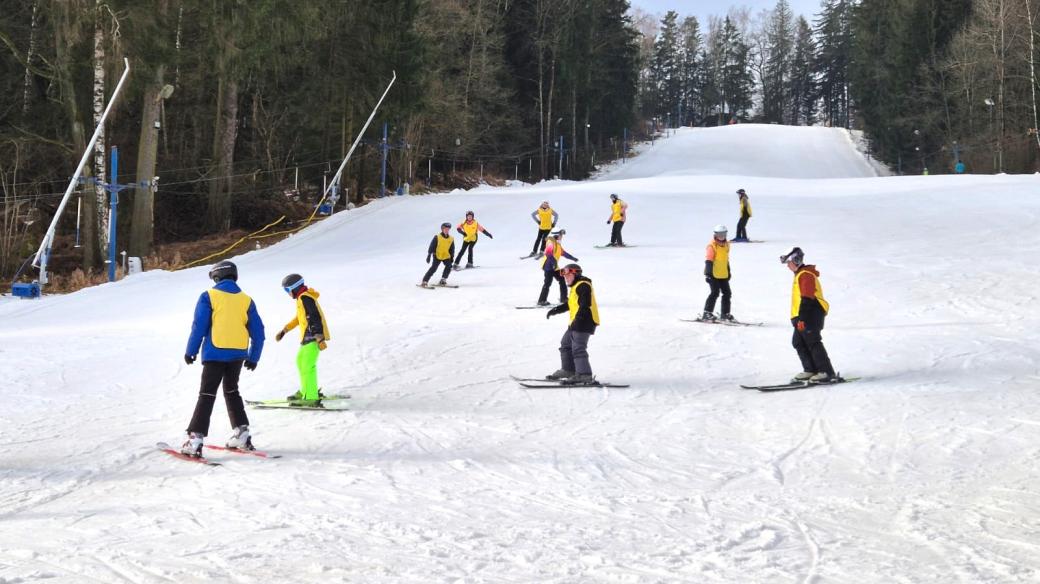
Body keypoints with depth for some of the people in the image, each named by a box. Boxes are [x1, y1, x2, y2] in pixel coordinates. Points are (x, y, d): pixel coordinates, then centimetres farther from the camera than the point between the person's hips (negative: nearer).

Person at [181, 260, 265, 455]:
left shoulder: (209, 296, -4)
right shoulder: (246, 300, 6)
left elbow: (199, 326, -7)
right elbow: (258, 332, 7)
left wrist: (191, 351, 2)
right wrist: (254, 357, 16)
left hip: (215, 353, -4)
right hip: (238, 355, 4)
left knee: (207, 395, -1)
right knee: (232, 391, 21)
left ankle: (195, 438, -9)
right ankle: (241, 433, 17)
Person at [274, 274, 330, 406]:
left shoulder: (305, 298, -16)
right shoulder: (303, 297, 16)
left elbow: (314, 318, -23)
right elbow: (299, 317, 28)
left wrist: (319, 338, -28)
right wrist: (284, 330, 32)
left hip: (313, 337, -11)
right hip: (308, 336, 11)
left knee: (307, 366, -15)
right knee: (300, 361, 24)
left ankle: (311, 398, -18)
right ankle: (305, 391, 37)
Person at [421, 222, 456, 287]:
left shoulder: (451, 239, 4)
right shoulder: (437, 237, -9)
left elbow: (452, 249, 13)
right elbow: (432, 246, -8)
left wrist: (452, 257, 10)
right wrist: (429, 255, -11)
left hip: (446, 256, 4)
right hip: (437, 256, -4)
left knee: (449, 266, -14)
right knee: (433, 268, -13)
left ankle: (443, 280, -1)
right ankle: (425, 281, -10)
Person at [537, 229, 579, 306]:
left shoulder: (557, 244, 18)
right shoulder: (551, 242, -13)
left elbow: (563, 253, 30)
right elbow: (548, 253, -26)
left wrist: (573, 258, 34)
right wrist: (553, 262, -36)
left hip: (554, 266, 10)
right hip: (548, 265, -10)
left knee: (562, 280, 13)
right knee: (548, 282, -13)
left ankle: (563, 299, 22)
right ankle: (542, 301, -11)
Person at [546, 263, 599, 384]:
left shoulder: (583, 285, -12)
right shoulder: (576, 287, 22)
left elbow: (585, 306, -23)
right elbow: (569, 305, 31)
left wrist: (577, 320, -28)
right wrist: (555, 310, 25)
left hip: (584, 322, -11)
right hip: (576, 324, 11)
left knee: (578, 348, -16)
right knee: (565, 344, 20)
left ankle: (584, 375, -19)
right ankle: (568, 370, 28)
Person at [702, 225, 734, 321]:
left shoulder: (726, 245, 13)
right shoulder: (712, 246, -11)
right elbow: (708, 261, -16)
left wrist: (728, 271, 28)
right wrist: (708, 273, -23)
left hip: (724, 275, 8)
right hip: (713, 275, -8)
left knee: (727, 293, 10)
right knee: (715, 293, -14)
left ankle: (725, 313, 19)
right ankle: (707, 313, -11)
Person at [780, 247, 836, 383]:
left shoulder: (805, 275, -13)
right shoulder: (800, 275, 20)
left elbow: (807, 299, -21)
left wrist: (802, 318, -24)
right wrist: (798, 318, 27)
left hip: (811, 315, -11)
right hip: (802, 317, 11)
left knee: (813, 343, -11)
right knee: (799, 342, 10)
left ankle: (827, 372, -10)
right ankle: (810, 370, 14)